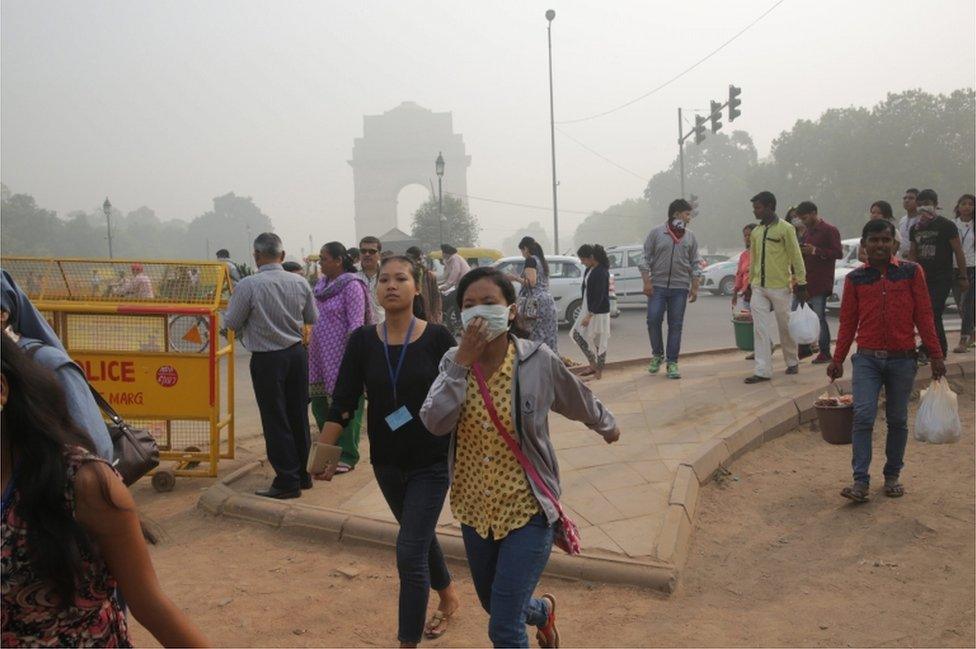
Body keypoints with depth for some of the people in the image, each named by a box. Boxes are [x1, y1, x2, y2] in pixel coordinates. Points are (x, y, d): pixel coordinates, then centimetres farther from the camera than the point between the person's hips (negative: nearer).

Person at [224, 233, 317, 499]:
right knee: (298, 415, 15)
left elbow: (232, 323, -7)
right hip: (297, 353, 5)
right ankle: (303, 474, 26)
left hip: (266, 359, -4)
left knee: (275, 420, 3)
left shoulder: (248, 285, -16)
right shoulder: (300, 283, -3)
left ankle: (287, 481, 8)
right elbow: (312, 318, 10)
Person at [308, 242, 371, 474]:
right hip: (320, 355, 8)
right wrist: (309, 343, 17)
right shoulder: (322, 284, 12)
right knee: (319, 403, 13)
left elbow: (356, 325, -16)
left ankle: (347, 457, 12)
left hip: (341, 356, -8)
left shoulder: (351, 286, -12)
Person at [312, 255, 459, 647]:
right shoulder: (363, 342, -4)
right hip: (387, 463, 4)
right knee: (420, 536, 24)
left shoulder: (437, 338, -11)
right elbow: (343, 402, -5)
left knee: (410, 552, -7)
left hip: (432, 462, -4)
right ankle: (448, 594, 50)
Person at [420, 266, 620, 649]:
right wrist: (463, 361, -27)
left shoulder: (538, 360, -15)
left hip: (527, 508, -4)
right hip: (475, 508, 4)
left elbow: (581, 402, 5)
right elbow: (435, 423, -23)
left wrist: (607, 426, 22)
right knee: (493, 603, 26)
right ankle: (542, 611, 59)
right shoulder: (454, 362, -7)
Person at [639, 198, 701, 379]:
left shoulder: (690, 237, 10)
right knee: (653, 320, -8)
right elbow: (646, 259, 1)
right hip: (657, 286, -2)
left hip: (680, 288, 2)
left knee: (676, 325, 2)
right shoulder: (656, 233, 1)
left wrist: (695, 287, 5)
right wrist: (646, 282, -7)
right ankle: (657, 355, 14)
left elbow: (695, 264, 12)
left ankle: (672, 363, 9)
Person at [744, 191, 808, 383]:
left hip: (780, 287, -5)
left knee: (785, 327, 9)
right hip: (759, 288, 5)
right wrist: (750, 282, 18)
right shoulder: (756, 232, 10)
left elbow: (796, 258, -7)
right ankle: (763, 370, -1)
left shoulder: (785, 229, -8)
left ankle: (792, 362, 29)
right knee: (760, 329, -2)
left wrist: (801, 284, -7)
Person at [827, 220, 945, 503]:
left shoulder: (911, 272, 1)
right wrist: (837, 359, 4)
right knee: (863, 417, -10)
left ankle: (893, 476, 24)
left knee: (897, 420, 9)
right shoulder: (855, 278, 3)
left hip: (902, 359, 0)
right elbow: (848, 322, 7)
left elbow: (923, 315, 2)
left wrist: (935, 355, -1)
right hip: (867, 359, 0)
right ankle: (861, 481, -7)